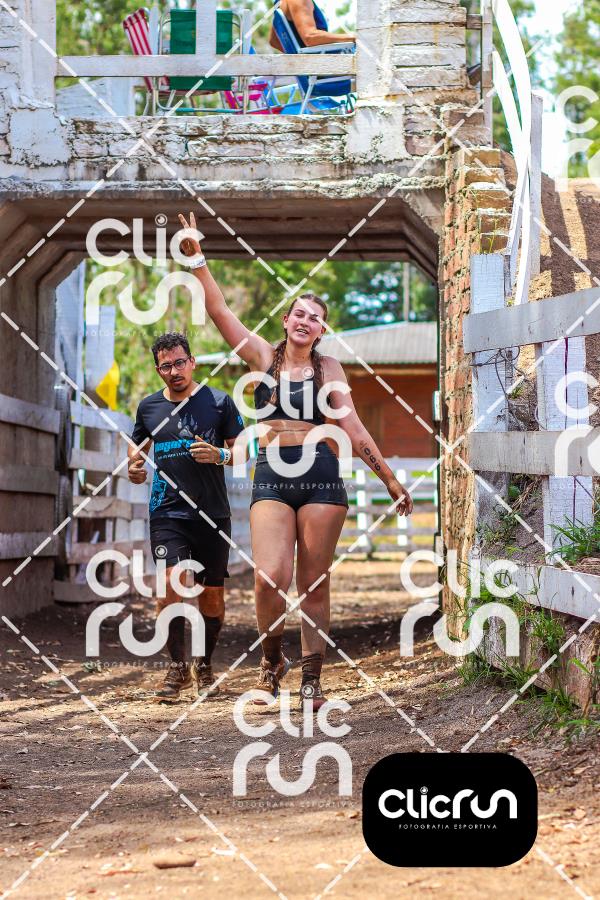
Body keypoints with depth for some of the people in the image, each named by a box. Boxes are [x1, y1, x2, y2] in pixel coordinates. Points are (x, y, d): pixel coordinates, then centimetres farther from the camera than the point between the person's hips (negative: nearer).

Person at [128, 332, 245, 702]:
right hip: (167, 513, 1)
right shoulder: (149, 407, 8)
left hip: (213, 514, -1)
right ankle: (178, 667, -5)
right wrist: (134, 466, 2)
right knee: (171, 583, -17)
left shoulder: (219, 402, 1)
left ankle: (205, 664, 26)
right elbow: (138, 445, 24)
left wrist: (219, 456, -16)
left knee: (212, 596, 5)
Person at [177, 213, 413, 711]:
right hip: (272, 476, 0)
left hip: (320, 474, 1)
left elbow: (354, 429, 10)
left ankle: (312, 679, 10)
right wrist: (198, 260, -9)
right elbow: (219, 309, 0)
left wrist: (391, 480, 8)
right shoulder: (264, 356, 9)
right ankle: (273, 657, 12)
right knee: (270, 579, -15)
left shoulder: (328, 368, 9)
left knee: (314, 584, 1)